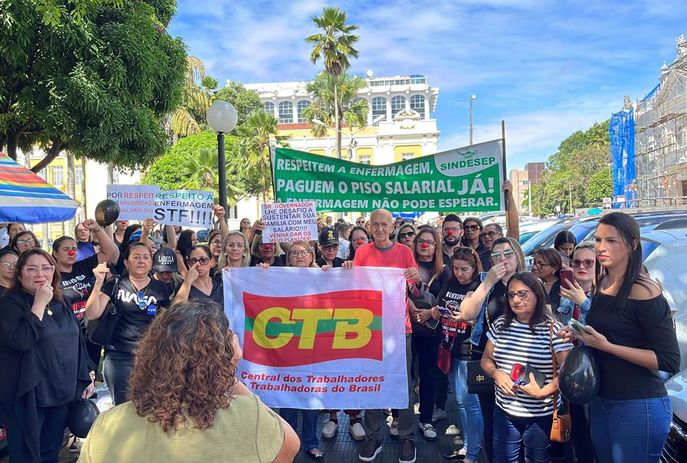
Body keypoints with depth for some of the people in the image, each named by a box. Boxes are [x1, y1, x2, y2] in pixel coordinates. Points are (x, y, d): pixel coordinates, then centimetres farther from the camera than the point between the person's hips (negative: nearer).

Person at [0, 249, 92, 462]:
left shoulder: (60, 304, 10)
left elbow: (76, 343, 15)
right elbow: (20, 340, -27)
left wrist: (85, 379, 13)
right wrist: (39, 303, -23)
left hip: (62, 393, 6)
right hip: (28, 396, -6)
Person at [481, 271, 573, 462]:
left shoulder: (553, 328, -12)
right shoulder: (500, 324, 1)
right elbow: (486, 359, 9)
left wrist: (543, 392, -24)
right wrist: (496, 374, -12)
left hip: (541, 416, -3)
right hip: (504, 412, 3)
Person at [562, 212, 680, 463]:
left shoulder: (644, 290, -17)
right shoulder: (601, 284, 5)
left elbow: (669, 361, -18)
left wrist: (606, 345, -23)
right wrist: (581, 336, 1)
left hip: (639, 405, -7)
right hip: (600, 400, 7)